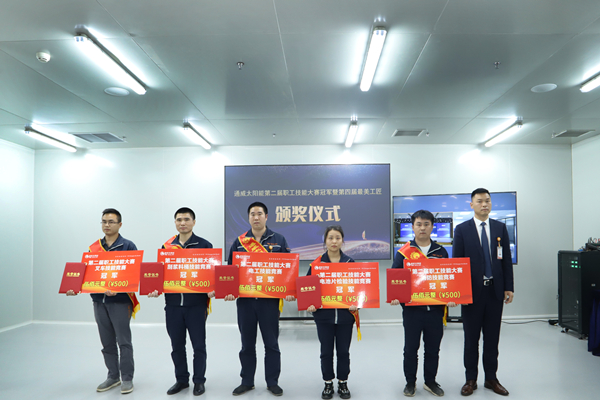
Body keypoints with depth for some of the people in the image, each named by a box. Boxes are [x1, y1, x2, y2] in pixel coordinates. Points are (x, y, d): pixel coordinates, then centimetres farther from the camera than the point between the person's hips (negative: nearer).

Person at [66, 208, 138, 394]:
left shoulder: (128, 246, -6)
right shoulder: (94, 247, 9)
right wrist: (76, 288, -5)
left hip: (120, 301, -5)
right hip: (99, 300, 5)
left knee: (123, 342, 2)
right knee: (107, 343, 14)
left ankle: (127, 378, 13)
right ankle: (113, 376, 27)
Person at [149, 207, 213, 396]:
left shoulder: (204, 245, -2)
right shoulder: (167, 246, 8)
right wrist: (156, 289, -6)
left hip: (196, 303, -3)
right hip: (172, 303, 3)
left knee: (198, 344, 6)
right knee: (177, 345, 13)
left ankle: (199, 381, 22)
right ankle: (181, 379, 29)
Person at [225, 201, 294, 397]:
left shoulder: (279, 240, 2)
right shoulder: (239, 242, 6)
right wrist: (229, 291, -6)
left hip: (270, 299, -2)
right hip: (245, 299, 2)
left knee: (271, 343, 7)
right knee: (247, 343, 12)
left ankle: (272, 382, 21)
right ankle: (247, 381, 27)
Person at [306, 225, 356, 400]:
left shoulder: (350, 262, 1)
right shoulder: (316, 263, -2)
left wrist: (356, 304, -12)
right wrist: (309, 305, -13)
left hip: (345, 315, 0)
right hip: (323, 315, 0)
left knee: (343, 351, 10)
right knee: (326, 351, 9)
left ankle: (343, 383, 28)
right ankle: (328, 383, 26)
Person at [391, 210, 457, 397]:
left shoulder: (440, 252, 6)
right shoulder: (404, 252, -2)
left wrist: (450, 297, -7)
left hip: (435, 309, 2)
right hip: (411, 309, -2)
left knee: (433, 348, 13)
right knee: (411, 348, 10)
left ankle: (430, 381, 30)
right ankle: (410, 382, 26)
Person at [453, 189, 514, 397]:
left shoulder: (500, 227, 6)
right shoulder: (462, 229, -2)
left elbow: (506, 259, 6)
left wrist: (509, 287, 1)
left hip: (495, 290, 2)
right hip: (472, 290, -2)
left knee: (492, 337, 11)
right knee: (471, 338, 8)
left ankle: (491, 378, 24)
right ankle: (471, 379, 20)